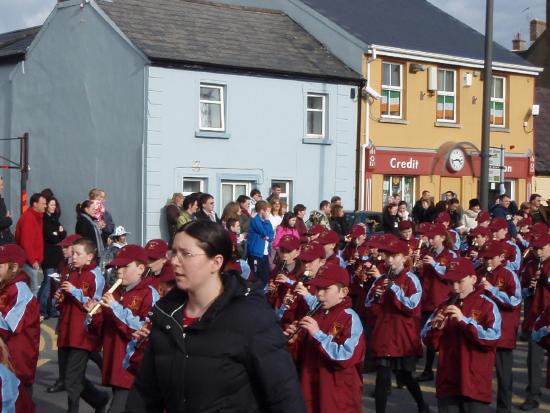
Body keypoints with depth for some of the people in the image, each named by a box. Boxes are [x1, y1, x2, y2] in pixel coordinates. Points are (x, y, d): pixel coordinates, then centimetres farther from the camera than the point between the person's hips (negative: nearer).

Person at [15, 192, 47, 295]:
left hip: (33, 259, 10)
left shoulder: (37, 217, 14)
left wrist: (37, 259, 13)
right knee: (33, 288, -10)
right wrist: (32, 260, -19)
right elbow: (26, 242, -22)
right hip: (29, 261, -10)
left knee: (32, 287, 12)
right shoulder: (28, 218, -16)